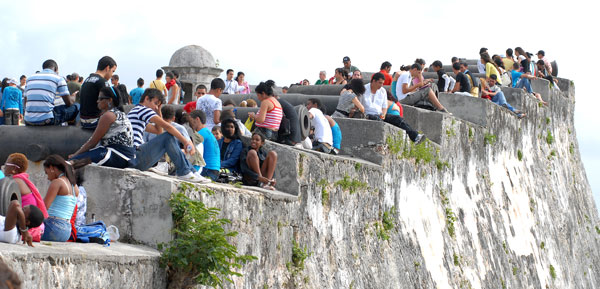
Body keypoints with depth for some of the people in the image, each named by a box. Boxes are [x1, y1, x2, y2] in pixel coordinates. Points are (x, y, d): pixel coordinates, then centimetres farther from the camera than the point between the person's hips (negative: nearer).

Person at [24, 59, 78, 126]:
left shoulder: (30, 78, 19)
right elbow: (69, 103, 7)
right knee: (74, 108, 13)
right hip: (47, 120, -5)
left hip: (28, 121, 5)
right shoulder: (58, 79, 5)